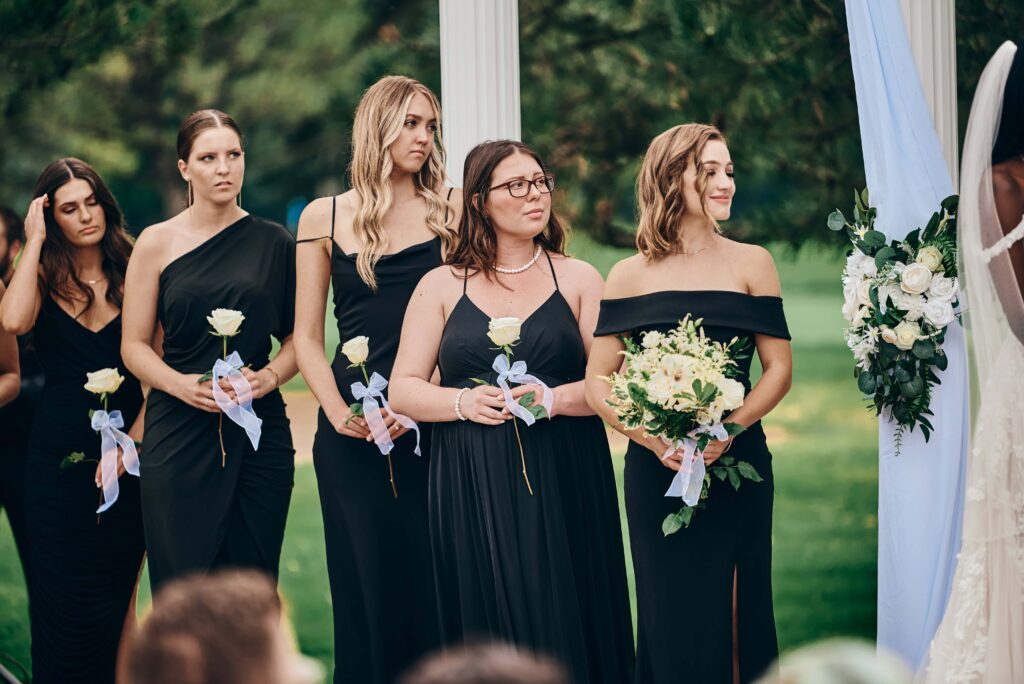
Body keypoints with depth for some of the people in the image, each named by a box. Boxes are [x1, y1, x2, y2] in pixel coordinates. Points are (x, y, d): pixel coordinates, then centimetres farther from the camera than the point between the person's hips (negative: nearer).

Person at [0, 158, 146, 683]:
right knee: (64, 597, 1)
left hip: (129, 456, 0)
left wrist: (134, 439, -13)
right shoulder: (45, 277, 2)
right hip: (58, 457, 0)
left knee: (118, 597, 5)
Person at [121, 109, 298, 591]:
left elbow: (297, 338, 13)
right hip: (179, 437, -1)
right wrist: (181, 384, -13)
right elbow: (135, 345, 5)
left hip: (258, 434, 1)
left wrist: (269, 376, -7)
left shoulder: (274, 243, 8)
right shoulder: (158, 243, 5)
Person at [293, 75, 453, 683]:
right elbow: (307, 337, 8)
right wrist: (338, 410, -8)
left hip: (432, 423, -1)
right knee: (365, 582, 3)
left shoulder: (450, 210, 5)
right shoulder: (325, 217, 7)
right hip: (353, 434, 1)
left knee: (430, 584, -2)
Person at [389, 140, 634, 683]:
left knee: (564, 625, -4)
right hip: (472, 494, 0)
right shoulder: (442, 286, 9)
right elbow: (402, 391, 5)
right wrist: (462, 402, -12)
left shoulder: (577, 280, 9)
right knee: (488, 634, -1)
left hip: (564, 482, 0)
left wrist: (555, 398, -16)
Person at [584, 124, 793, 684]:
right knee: (669, 616, 3)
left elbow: (779, 367, 1)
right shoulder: (630, 276, 3)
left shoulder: (750, 264, 4)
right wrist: (653, 438, -15)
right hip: (655, 471, 0)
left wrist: (728, 429, -14)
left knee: (733, 613, 3)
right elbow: (598, 382, 1)